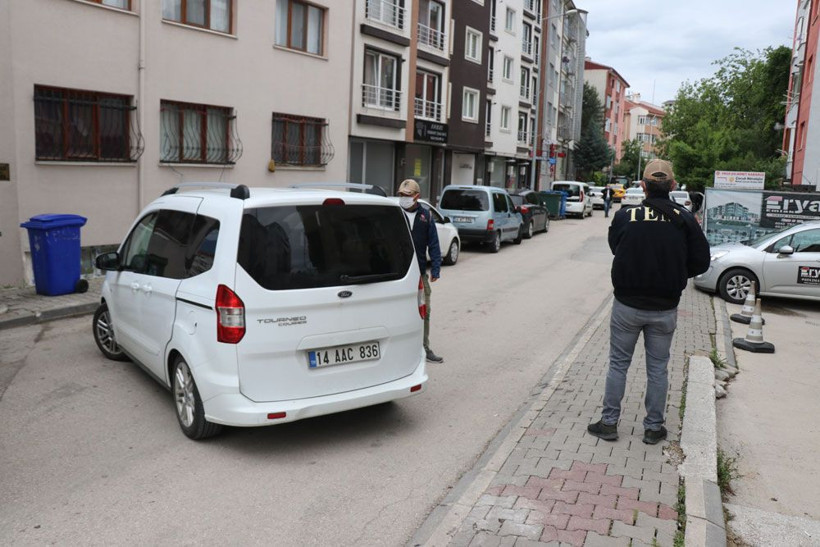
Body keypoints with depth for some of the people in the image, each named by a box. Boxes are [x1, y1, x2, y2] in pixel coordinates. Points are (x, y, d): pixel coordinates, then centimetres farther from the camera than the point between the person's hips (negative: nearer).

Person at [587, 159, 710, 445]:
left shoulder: (624, 216, -10)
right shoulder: (685, 220, -8)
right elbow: (700, 262, -4)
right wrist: (673, 277, 10)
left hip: (627, 306, -1)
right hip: (665, 309, 1)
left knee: (618, 364, 12)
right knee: (658, 368, 14)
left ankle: (608, 422, 18)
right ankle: (653, 427, 23)